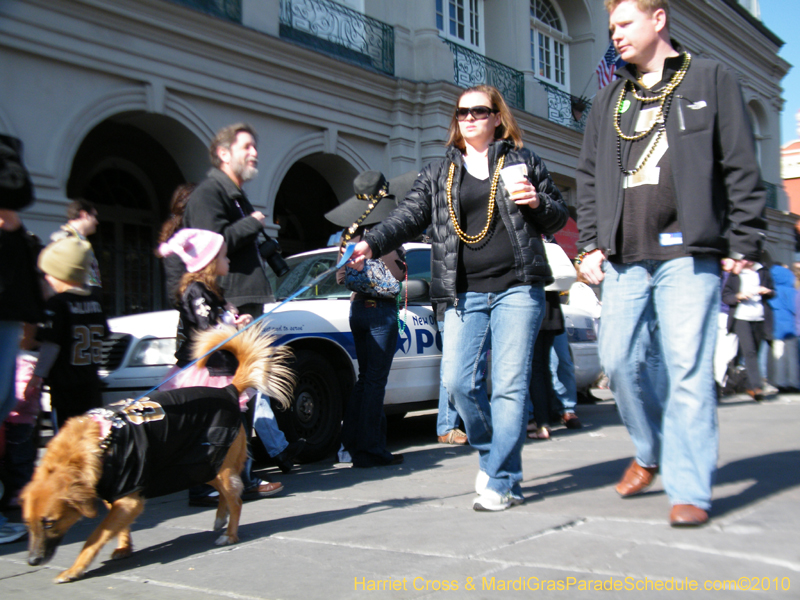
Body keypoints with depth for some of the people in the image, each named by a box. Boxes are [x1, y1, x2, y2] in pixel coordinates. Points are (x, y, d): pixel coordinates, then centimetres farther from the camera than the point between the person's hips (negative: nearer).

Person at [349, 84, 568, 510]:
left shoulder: (522, 161, 13)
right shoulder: (437, 174, 17)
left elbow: (559, 217, 16)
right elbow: (408, 216, 5)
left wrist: (537, 203, -7)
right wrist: (372, 244, -12)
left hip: (517, 288, -2)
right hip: (464, 293, 2)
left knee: (509, 383, -6)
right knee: (458, 381, -6)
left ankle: (501, 481, 1)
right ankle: (494, 454, 19)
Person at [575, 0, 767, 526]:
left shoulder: (711, 80, 8)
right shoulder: (609, 100, 21)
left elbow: (742, 168, 3)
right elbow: (589, 178, 20)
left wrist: (743, 245, -4)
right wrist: (590, 243, 9)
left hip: (688, 252, -4)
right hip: (625, 256, 5)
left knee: (688, 369, -7)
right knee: (620, 361, 2)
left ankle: (690, 490, 1)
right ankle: (652, 453, 26)